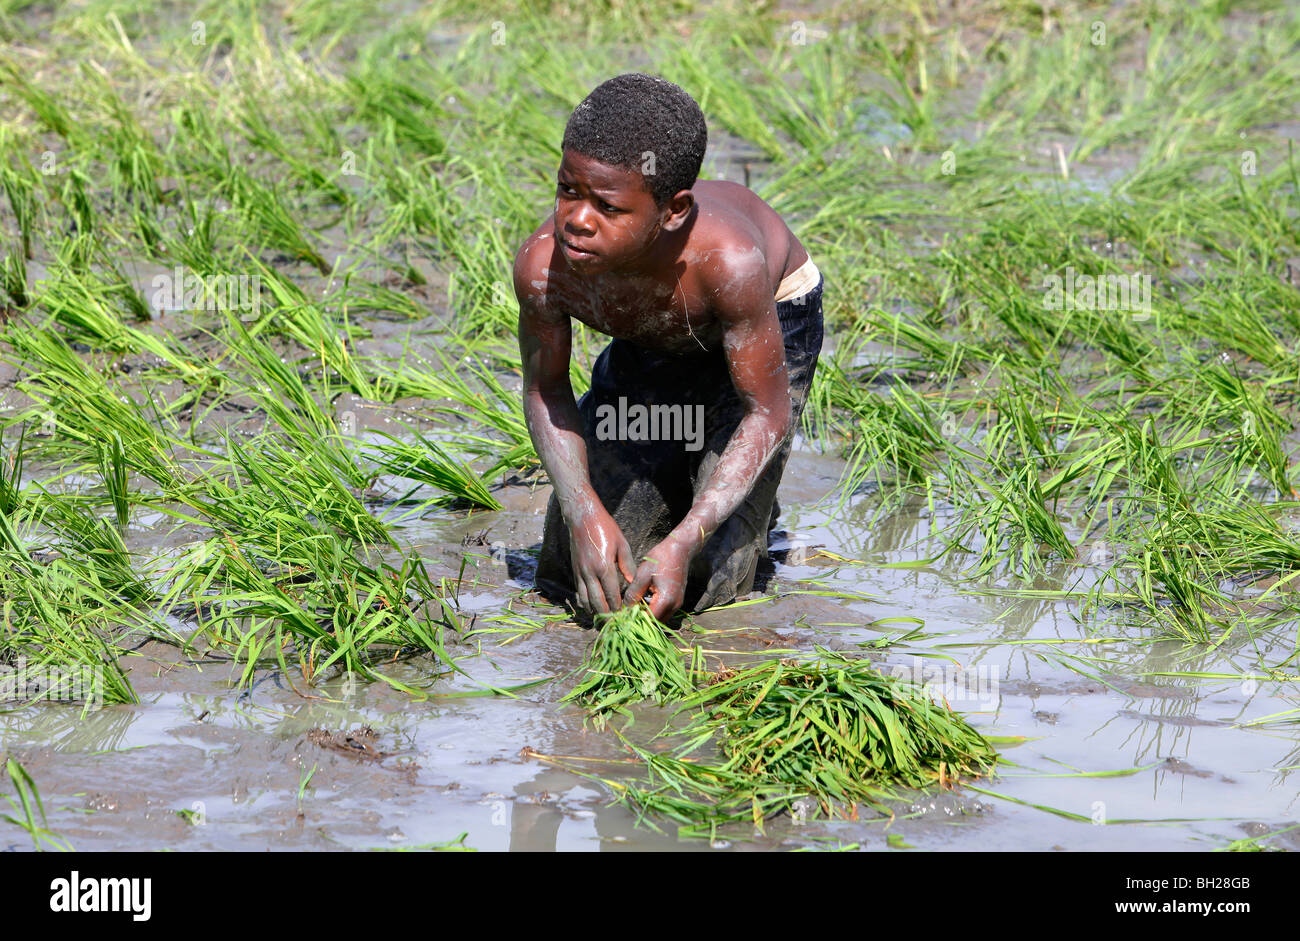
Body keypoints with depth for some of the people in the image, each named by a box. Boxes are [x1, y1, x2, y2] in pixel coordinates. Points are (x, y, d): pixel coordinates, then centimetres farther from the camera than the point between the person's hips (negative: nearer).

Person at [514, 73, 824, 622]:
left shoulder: (728, 261, -45)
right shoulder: (543, 265, -36)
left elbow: (768, 412, -30)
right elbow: (544, 391, -15)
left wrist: (684, 542, -38)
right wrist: (584, 514, -29)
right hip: (647, 347, 3)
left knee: (702, 590, -10)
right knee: (572, 582, 3)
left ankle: (751, 503, 22)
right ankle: (675, 490, 32)